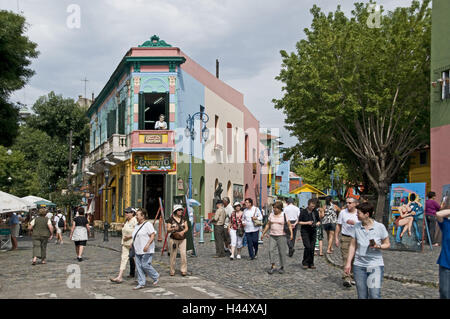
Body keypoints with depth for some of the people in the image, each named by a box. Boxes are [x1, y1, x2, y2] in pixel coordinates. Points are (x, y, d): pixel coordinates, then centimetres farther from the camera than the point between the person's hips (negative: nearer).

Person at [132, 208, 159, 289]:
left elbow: (153, 235, -17)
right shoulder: (137, 225, 15)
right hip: (138, 250, 8)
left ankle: (156, 277, 12)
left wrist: (147, 245, -26)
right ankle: (141, 283, 10)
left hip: (146, 250, -8)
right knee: (139, 266, 4)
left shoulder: (147, 224, -11)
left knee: (145, 265, -10)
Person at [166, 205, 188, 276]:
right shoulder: (170, 219, -5)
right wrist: (173, 229, -27)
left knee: (183, 254, -8)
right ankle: (172, 271, 14)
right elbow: (168, 230, -7)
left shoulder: (184, 218, 6)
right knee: (173, 255, 2)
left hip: (182, 239, 2)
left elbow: (186, 228, 3)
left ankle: (183, 270, 1)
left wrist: (182, 232, -18)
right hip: (173, 239, -2)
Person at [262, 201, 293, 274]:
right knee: (271, 250, -9)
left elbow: (289, 225, -2)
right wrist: (263, 233, 15)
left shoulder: (284, 215, -2)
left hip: (281, 236, -3)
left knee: (282, 252, 0)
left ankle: (282, 267, 13)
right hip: (272, 236, 4)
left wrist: (291, 234, -14)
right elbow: (268, 225, 18)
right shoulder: (271, 215, 10)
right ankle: (273, 266, -5)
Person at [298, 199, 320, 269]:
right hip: (305, 231, -4)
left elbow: (319, 221, 15)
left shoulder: (315, 212, 7)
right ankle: (305, 263, 1)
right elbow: (299, 222, -2)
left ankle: (311, 263, 13)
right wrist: (307, 223, -16)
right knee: (307, 247, -14)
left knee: (312, 248, 2)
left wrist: (317, 223, -7)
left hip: (313, 232, 4)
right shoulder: (303, 212, -4)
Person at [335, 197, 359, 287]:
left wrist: (354, 223, -18)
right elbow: (338, 226, 9)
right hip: (345, 238, -1)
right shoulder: (343, 212, 5)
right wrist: (336, 238, 5)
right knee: (346, 258, -11)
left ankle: (350, 277, 19)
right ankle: (347, 278, -17)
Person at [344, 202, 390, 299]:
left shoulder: (380, 227, -6)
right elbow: (353, 245, 8)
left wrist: (378, 246, -18)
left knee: (374, 295, -12)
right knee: (362, 296, 5)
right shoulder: (357, 226, 2)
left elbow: (387, 244, 3)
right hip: (359, 265, 3)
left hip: (376, 265, -3)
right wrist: (348, 263, 5)